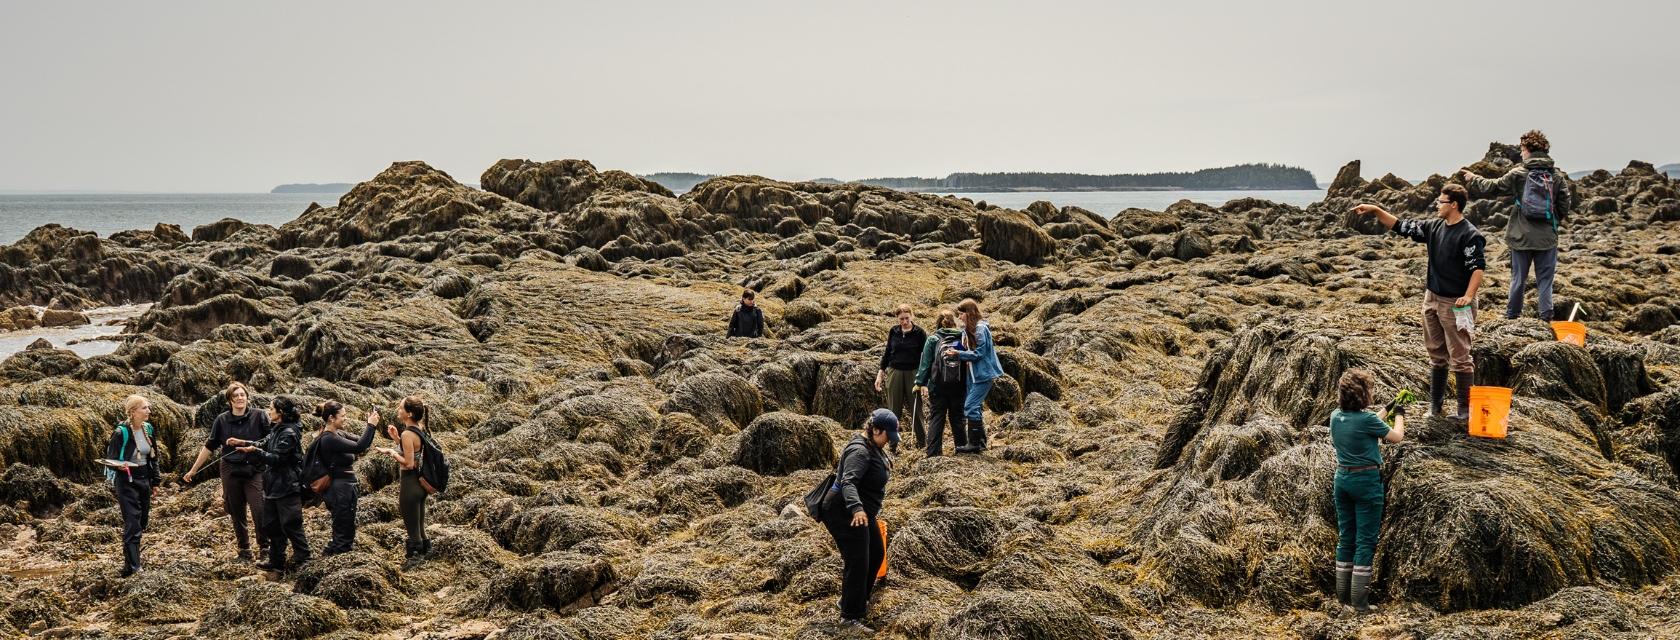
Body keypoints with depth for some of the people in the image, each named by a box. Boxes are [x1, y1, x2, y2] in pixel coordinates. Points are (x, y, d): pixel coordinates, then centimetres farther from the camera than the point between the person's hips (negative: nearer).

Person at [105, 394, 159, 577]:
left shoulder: (147, 429, 5)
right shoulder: (121, 433, -15)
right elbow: (110, 459, -10)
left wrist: (155, 482, 17)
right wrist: (121, 466, -33)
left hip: (144, 480, 7)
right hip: (127, 482, -7)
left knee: (142, 522, 12)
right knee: (132, 524, -10)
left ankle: (131, 557, 29)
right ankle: (133, 567, -9)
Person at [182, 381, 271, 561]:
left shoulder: (259, 416, -4)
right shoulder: (222, 420, 3)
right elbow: (209, 446, 10)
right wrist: (193, 470, 14)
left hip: (254, 470, -2)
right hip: (231, 471, 2)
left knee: (259, 510, -13)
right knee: (236, 513, 8)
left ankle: (264, 546, 0)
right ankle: (244, 548, 21)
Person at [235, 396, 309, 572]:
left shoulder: (289, 433, -18)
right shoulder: (278, 430, 11)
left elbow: (276, 458, -21)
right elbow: (265, 446, 21)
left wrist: (254, 451, -23)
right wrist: (244, 443, 12)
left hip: (287, 487, -10)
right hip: (274, 485, 10)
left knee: (290, 525, -4)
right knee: (273, 525, 15)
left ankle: (303, 560, 3)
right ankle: (276, 561, 23)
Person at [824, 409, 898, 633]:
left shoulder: (874, 447, 9)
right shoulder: (860, 451, -23)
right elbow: (848, 482, -37)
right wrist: (856, 509, -51)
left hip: (862, 514, 11)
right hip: (845, 515, -11)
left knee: (876, 554, 20)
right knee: (857, 563, -11)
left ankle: (858, 598, 34)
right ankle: (850, 616, -8)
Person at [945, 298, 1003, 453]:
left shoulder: (980, 329, -17)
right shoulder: (968, 330, 11)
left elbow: (979, 353, -19)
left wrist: (958, 354, -19)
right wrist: (955, 351, -2)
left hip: (983, 374, -10)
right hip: (974, 374, 10)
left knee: (971, 407, -12)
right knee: (973, 407, 12)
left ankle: (975, 444, -8)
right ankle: (980, 442, 19)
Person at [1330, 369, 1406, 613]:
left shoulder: (1336, 417, 2)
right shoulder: (1366, 420, -17)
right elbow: (1397, 436, -1)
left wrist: (1385, 411, 28)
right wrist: (1399, 415, 17)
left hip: (1342, 478, 7)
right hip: (1366, 480, -7)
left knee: (1345, 537, 13)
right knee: (1366, 540, -1)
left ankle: (1342, 595, 18)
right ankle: (1360, 601, 0)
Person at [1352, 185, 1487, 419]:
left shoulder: (1469, 234, -15)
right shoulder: (1434, 228, 7)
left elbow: (1478, 267, -18)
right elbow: (1401, 227, 12)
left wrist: (1468, 296, -28)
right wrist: (1376, 211, 4)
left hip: (1455, 303, -8)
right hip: (1432, 298, 8)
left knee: (1459, 357, -3)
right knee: (1436, 354, 15)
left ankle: (1465, 408, 5)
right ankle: (1435, 405, 25)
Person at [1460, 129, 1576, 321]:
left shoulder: (1518, 174, -8)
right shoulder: (1557, 176, -3)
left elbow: (1491, 187, 0)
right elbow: (1565, 206, -1)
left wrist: (1473, 179, 17)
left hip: (1521, 237, 0)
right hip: (1547, 238, 1)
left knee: (1518, 279, 13)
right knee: (1545, 280, 7)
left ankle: (1512, 316, 23)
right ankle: (1546, 318, 5)